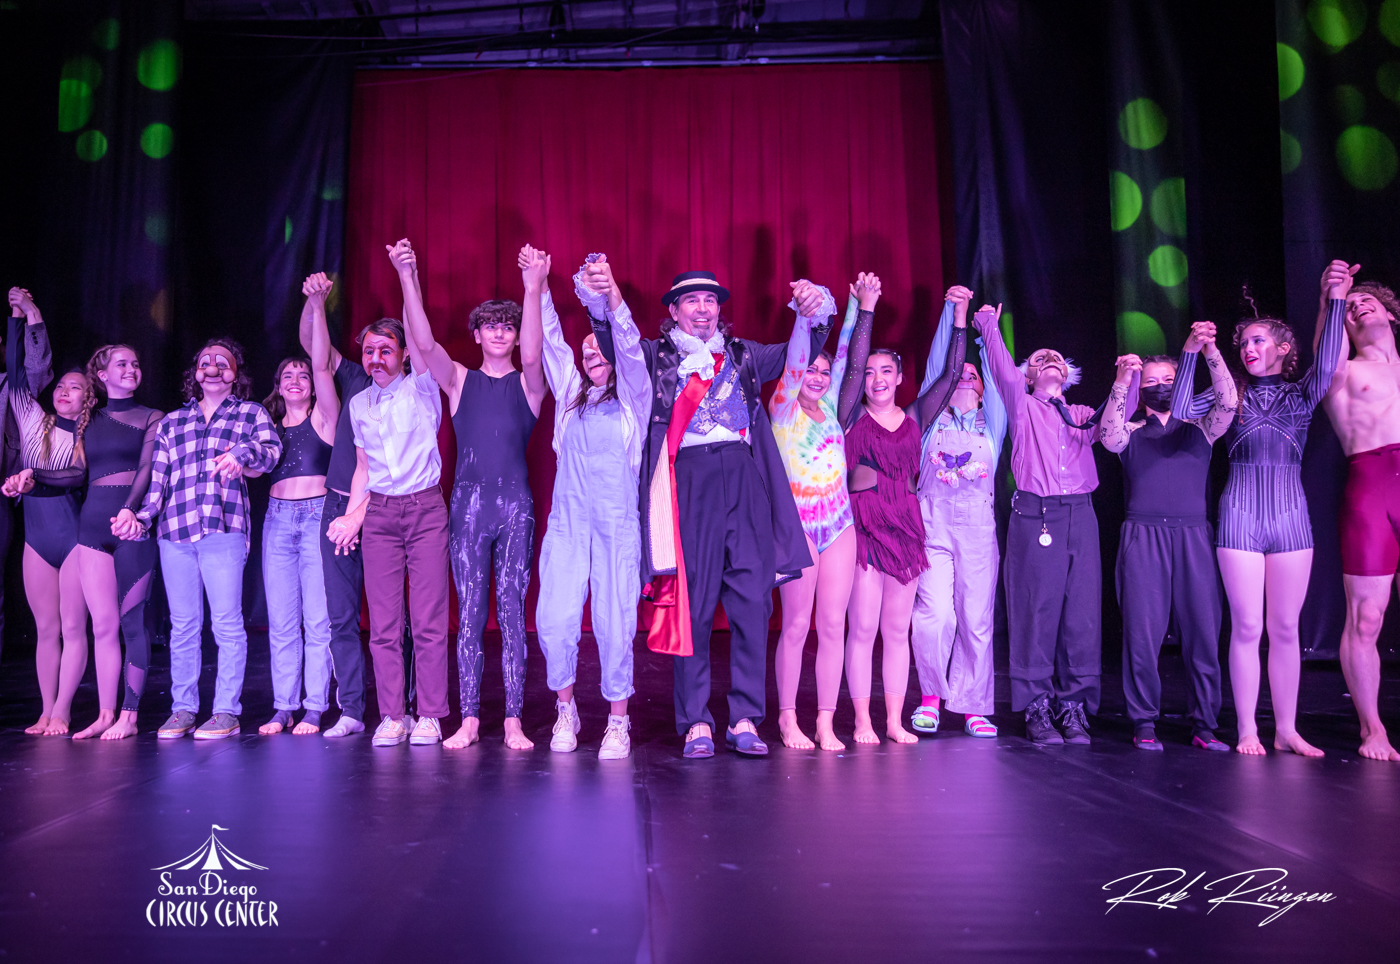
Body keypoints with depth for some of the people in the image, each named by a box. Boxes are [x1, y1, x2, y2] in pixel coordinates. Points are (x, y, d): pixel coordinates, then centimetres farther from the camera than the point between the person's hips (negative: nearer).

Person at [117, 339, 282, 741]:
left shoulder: (251, 413, 12)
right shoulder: (171, 422, 21)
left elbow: (272, 450, -6)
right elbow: (156, 478, 17)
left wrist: (242, 452, -27)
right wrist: (139, 515, 2)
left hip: (224, 529, -3)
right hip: (174, 530, 4)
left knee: (227, 623, -5)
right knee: (182, 624, 6)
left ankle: (227, 711, 1)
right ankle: (182, 709, 14)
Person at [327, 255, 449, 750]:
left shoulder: (422, 387, 2)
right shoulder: (359, 404, 14)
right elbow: (363, 466, 18)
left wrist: (407, 272, -20)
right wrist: (353, 514, 6)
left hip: (425, 508, -3)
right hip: (379, 512, 4)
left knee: (429, 620, -4)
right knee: (383, 622, 1)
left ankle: (429, 717, 3)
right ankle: (392, 717, 8)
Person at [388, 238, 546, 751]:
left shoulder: (528, 383, 8)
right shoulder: (460, 380, 12)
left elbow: (532, 355, -14)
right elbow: (425, 344, -4)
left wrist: (534, 289, -28)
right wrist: (408, 278, -16)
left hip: (516, 503, -1)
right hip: (468, 502, 1)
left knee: (512, 612, 0)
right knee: (469, 614, 2)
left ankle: (513, 721, 6)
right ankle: (470, 720, 8)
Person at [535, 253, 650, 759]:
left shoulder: (632, 398, 10)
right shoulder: (570, 396, 18)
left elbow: (630, 347, -6)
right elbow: (552, 341, 11)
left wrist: (612, 295, -21)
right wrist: (538, 286, 1)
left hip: (617, 523, -2)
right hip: (567, 521, 3)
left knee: (615, 623, -5)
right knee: (555, 619, -7)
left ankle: (617, 721, 10)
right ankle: (566, 709, 15)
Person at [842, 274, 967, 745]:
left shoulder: (914, 418, 10)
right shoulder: (854, 417, 2)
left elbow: (951, 374, 6)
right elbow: (853, 364, -10)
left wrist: (960, 319, 1)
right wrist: (866, 308, -14)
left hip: (906, 526, 3)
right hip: (864, 525, -3)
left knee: (897, 630, 7)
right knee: (863, 627, -2)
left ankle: (895, 720, 14)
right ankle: (863, 721, 5)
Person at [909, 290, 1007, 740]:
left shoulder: (992, 424, 18)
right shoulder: (933, 419, 14)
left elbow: (998, 379, 8)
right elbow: (937, 365, 7)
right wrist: (952, 312, 3)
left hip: (978, 526, 2)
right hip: (932, 524, -2)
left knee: (976, 619, 0)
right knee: (935, 613, -13)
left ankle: (973, 707, 11)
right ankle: (931, 696, 7)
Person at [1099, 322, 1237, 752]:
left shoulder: (1200, 429, 17)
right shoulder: (1132, 434, 15)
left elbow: (1227, 403, -2)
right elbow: (1109, 437, -8)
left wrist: (1208, 350, -14)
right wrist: (1122, 381, -15)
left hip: (1193, 538, 1)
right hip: (1142, 538, -1)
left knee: (1202, 631, -2)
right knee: (1142, 633, -4)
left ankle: (1204, 725, 7)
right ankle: (1144, 724, 3)